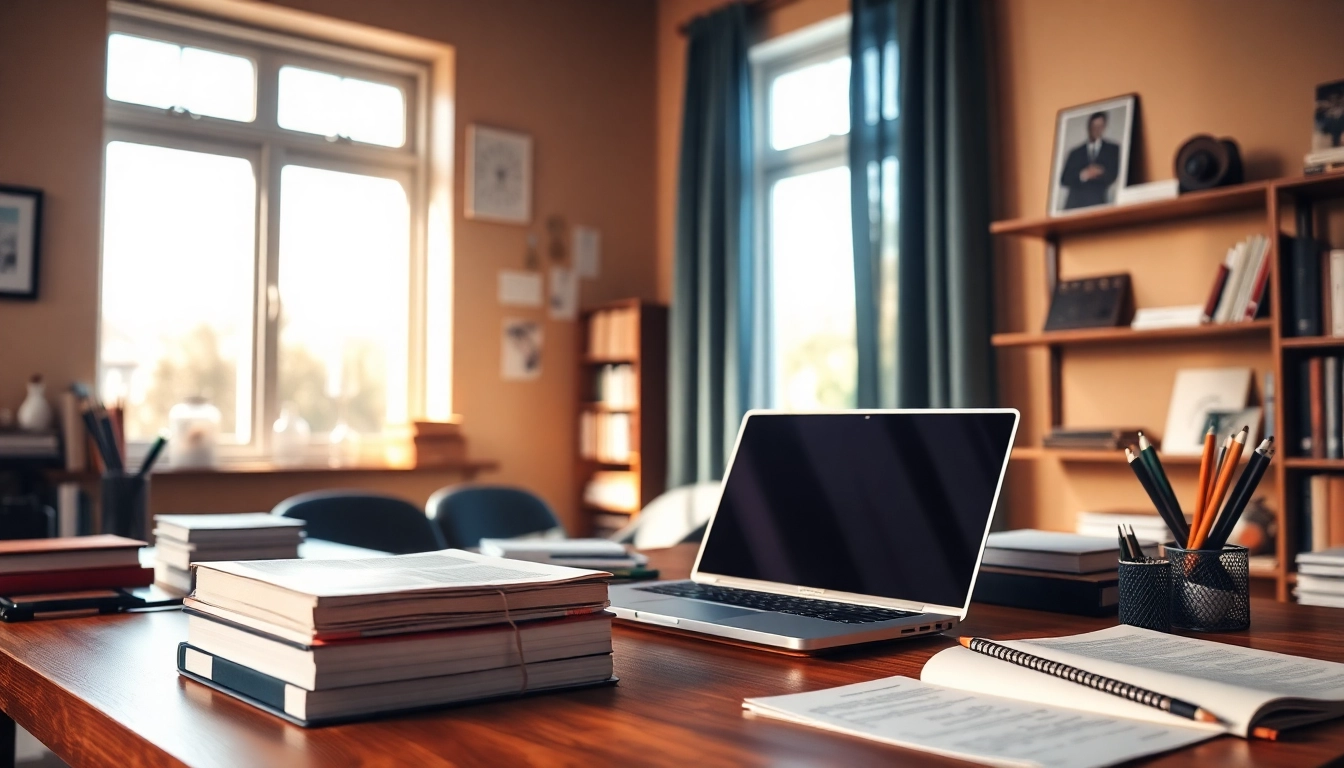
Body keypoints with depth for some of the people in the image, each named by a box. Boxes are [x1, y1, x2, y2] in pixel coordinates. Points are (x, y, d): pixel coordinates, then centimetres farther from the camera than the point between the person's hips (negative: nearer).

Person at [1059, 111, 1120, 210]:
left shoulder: (1113, 149, 12)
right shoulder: (1076, 153, 13)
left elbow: (1112, 176, 4)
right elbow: (1064, 180, 4)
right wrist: (1082, 175, -12)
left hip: (1098, 203, -1)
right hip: (1074, 203, 1)